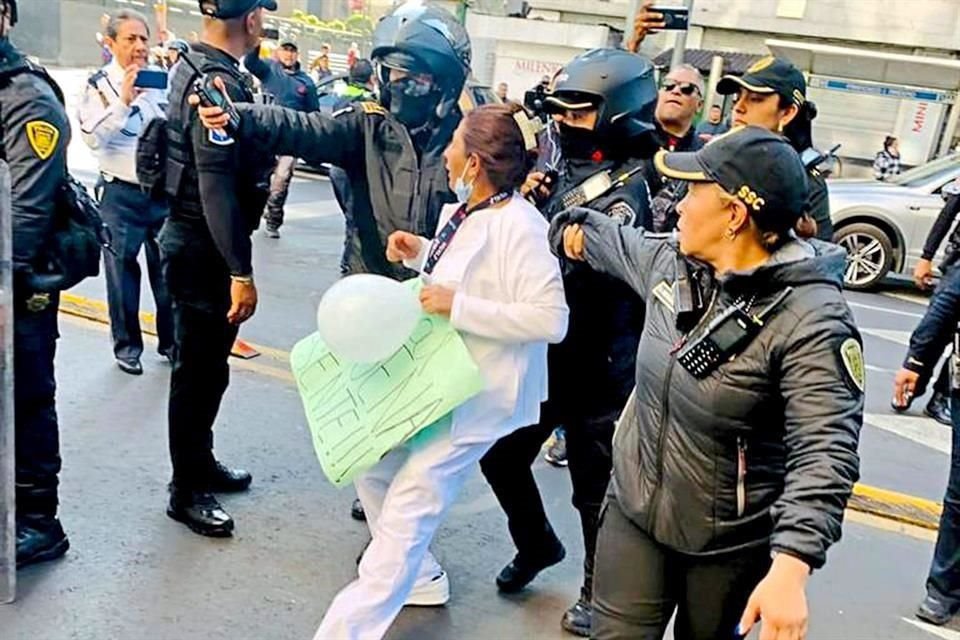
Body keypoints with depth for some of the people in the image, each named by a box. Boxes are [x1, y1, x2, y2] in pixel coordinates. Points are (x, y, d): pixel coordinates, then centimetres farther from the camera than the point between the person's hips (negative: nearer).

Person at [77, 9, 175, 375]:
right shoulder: (99, 85, -3)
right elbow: (91, 137, -16)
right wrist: (123, 100, -23)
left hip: (164, 191, 3)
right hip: (121, 194, -3)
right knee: (123, 270, 7)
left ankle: (171, 341, 23)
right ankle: (127, 345, 20)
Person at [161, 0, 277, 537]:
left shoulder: (195, 67, 9)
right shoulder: (219, 82, -22)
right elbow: (217, 186, -27)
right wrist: (242, 272, -27)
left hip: (192, 239, 10)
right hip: (203, 249, -10)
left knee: (206, 363, 21)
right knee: (200, 369, 2)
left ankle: (201, 461, 37)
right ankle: (187, 491, 17)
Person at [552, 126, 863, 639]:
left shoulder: (811, 321, -25)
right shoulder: (671, 260, -3)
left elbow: (825, 454, -30)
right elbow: (622, 245, 21)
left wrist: (790, 569, -39)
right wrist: (576, 230, 38)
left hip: (731, 542, -5)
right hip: (634, 510, 5)